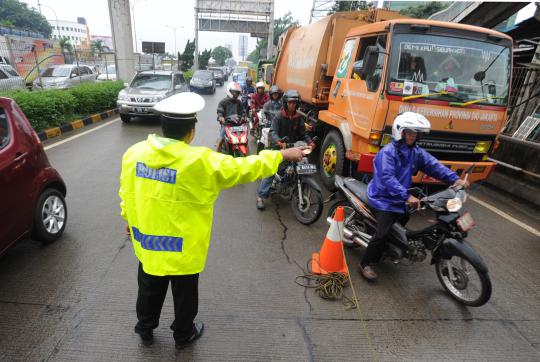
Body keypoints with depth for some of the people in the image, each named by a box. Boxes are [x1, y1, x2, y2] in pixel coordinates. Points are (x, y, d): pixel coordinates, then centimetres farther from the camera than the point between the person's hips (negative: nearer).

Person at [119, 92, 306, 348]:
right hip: (183, 249, -4)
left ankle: (145, 330, 51)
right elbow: (244, 168, -18)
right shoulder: (200, 162, -26)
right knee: (184, 296, 22)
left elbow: (126, 193, 4)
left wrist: (129, 219, 23)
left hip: (146, 243, 5)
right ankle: (183, 335, 45)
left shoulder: (134, 153, -10)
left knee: (149, 291, 28)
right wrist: (283, 155, -6)